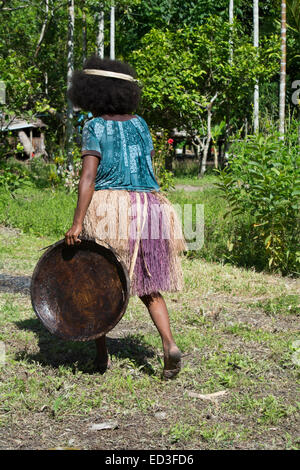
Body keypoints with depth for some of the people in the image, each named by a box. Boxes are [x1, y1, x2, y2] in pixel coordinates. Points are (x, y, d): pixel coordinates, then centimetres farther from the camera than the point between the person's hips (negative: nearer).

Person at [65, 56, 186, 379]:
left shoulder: (95, 127, -4)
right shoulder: (139, 124, 11)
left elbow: (89, 176, -15)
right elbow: (149, 170, 14)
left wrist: (77, 223, -19)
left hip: (108, 209, -5)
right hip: (147, 207, 5)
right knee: (149, 286, 12)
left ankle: (101, 354, 15)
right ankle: (169, 344, -7)